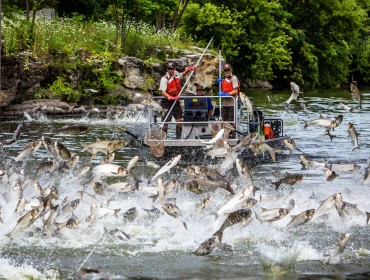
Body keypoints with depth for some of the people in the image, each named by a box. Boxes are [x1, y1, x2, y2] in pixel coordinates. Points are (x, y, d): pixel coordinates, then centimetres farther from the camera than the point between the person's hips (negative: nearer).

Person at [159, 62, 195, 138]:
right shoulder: (165, 78, -16)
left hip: (176, 101, 7)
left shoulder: (176, 74, 6)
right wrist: (170, 97, -39)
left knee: (179, 119, 11)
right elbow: (162, 92, -24)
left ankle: (178, 137, 20)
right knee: (166, 120, -12)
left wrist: (187, 70, 15)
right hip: (168, 101, -7)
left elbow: (182, 75, 32)